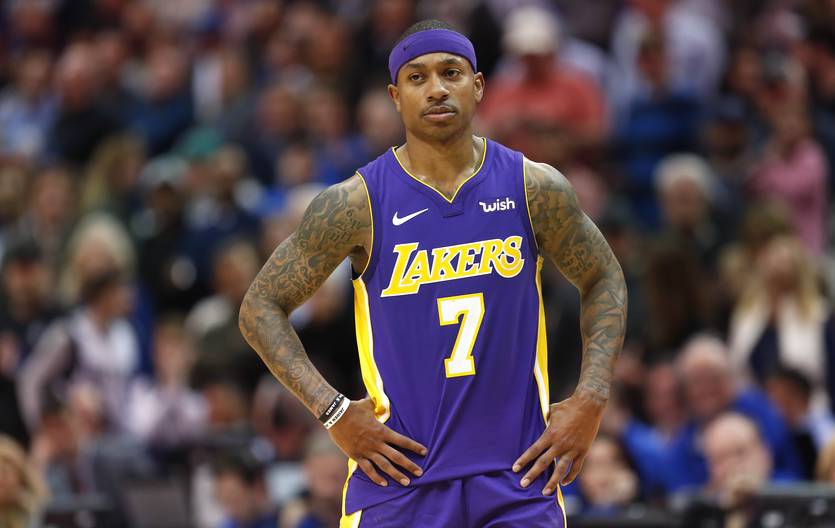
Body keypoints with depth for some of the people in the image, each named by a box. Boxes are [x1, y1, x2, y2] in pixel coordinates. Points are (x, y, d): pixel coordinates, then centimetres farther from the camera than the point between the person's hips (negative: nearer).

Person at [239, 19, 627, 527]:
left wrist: (591, 399, 3)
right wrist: (333, 412, -8)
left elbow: (605, 281, 16)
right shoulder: (356, 203, -5)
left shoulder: (535, 189, 1)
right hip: (398, 480, -1)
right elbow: (261, 307, 2)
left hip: (518, 480, 1)